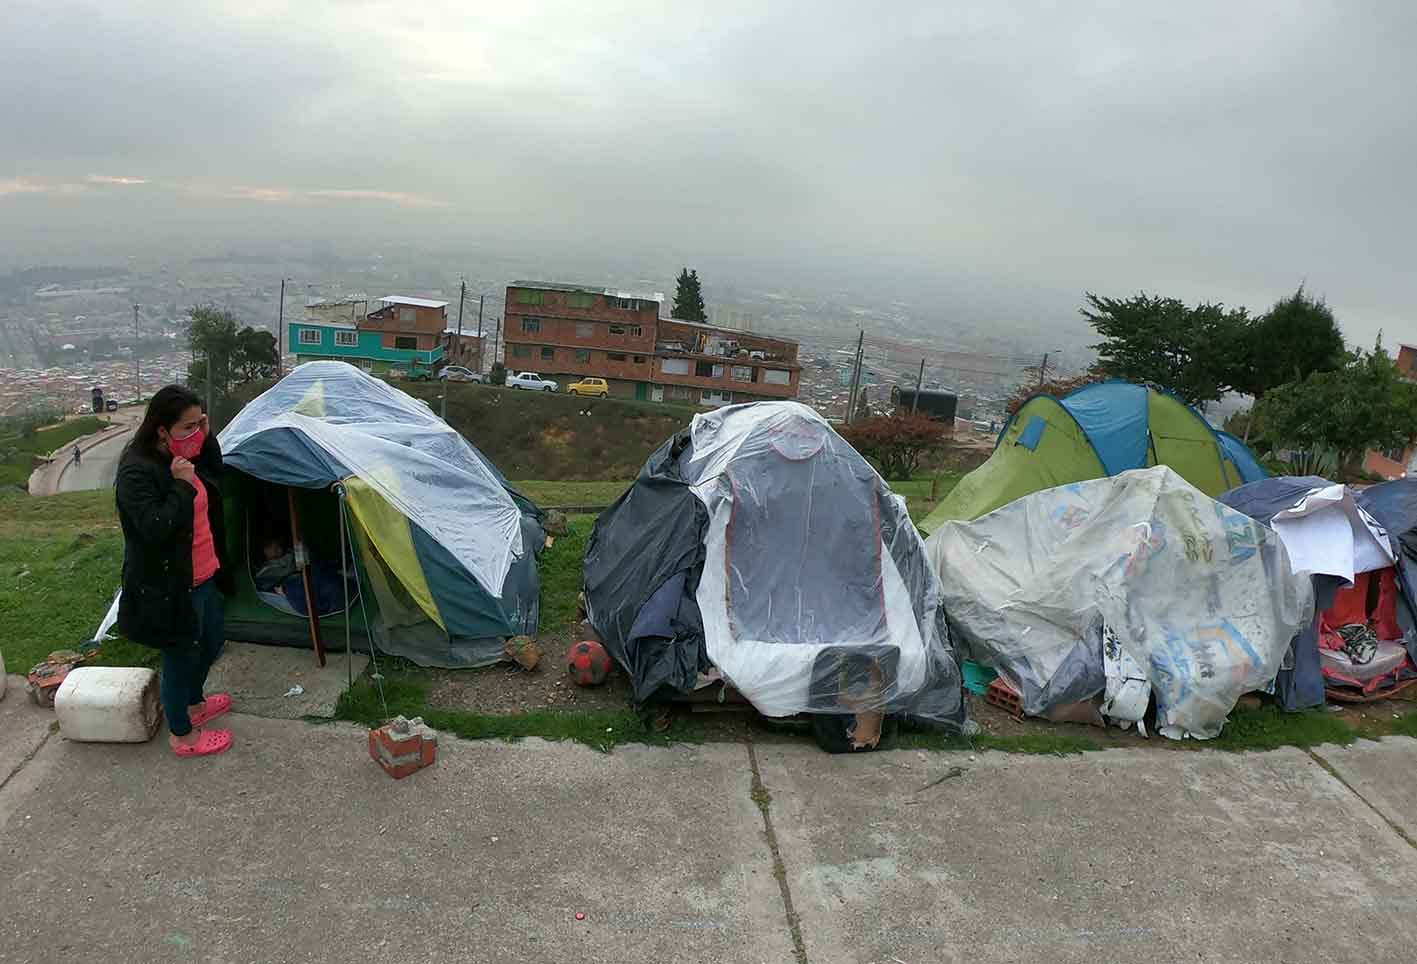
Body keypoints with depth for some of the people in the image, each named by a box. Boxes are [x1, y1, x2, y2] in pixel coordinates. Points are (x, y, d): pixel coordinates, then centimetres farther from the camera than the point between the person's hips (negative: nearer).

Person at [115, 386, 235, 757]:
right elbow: (153, 527, -31)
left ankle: (195, 703, 51)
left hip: (202, 575, 9)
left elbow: (214, 477, 19)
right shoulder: (137, 470, -25)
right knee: (180, 657, 8)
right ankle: (182, 736, 28)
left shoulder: (181, 456, 1)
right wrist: (181, 485, -29)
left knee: (212, 641, 26)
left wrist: (208, 440, 3)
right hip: (167, 585, -9)